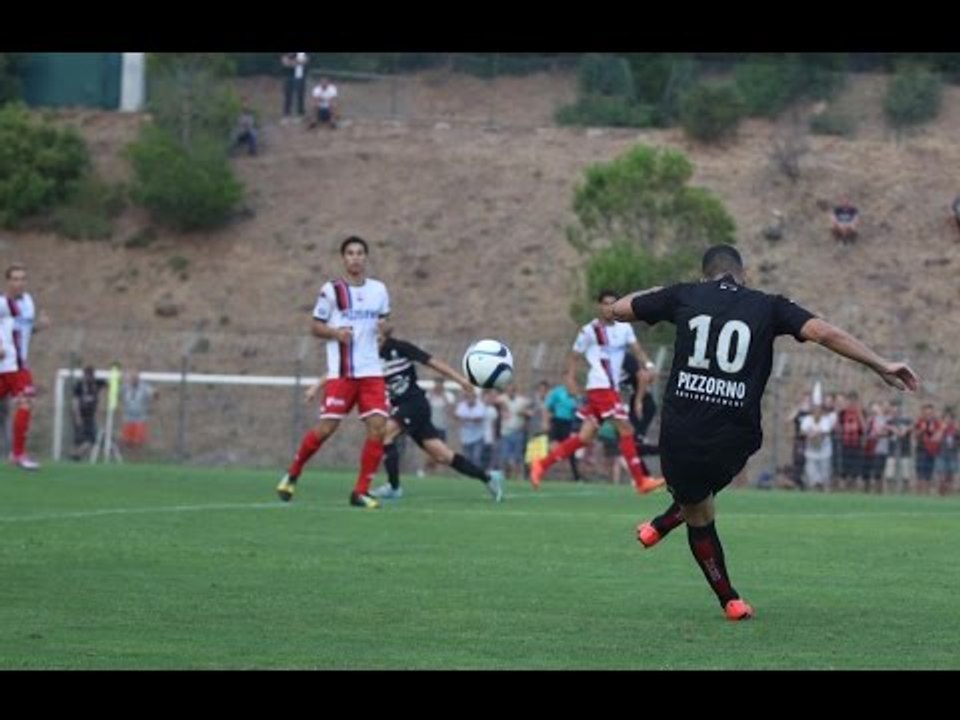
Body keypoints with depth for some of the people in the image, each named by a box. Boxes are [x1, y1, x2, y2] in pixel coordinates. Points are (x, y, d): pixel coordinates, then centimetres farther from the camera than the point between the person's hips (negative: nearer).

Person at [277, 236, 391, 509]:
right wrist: (335, 332, -17)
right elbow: (316, 326, 3)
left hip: (372, 371, 3)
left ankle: (361, 491, -2)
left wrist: (384, 329, -2)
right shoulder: (331, 290, -1)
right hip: (340, 372, -3)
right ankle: (292, 474, 16)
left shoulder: (379, 290, 10)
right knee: (326, 427, -8)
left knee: (378, 427, -11)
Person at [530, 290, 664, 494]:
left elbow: (636, 349, 3)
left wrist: (648, 364, -15)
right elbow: (573, 357, 2)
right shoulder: (590, 330, -3)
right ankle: (640, 481, -9)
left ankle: (542, 464, 13)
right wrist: (571, 379, -9)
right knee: (625, 430, -11)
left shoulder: (624, 328, 13)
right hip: (600, 387, -7)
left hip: (612, 388, 7)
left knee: (585, 437, 6)